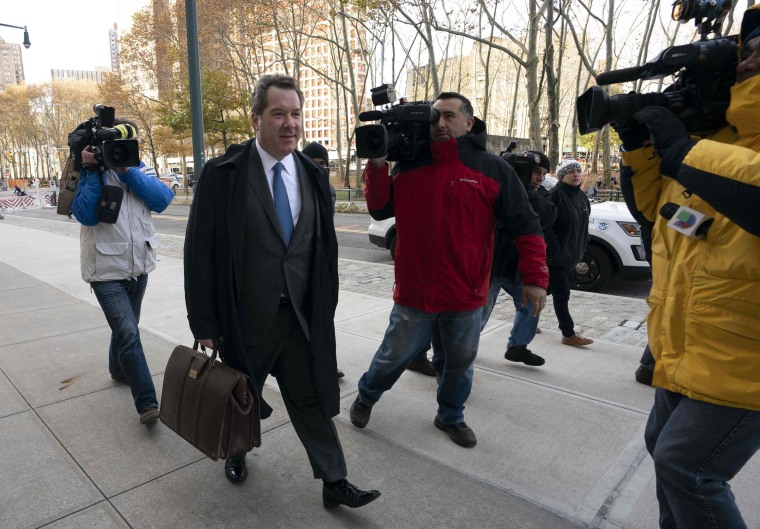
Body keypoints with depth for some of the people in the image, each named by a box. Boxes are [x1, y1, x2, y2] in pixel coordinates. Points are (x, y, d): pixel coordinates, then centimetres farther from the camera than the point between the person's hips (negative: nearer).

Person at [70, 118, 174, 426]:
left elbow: (162, 200, -12)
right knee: (129, 334, -14)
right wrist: (93, 170, -19)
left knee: (125, 327, 22)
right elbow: (86, 214, -20)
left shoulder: (135, 169, 5)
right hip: (107, 270, -5)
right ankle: (147, 403, -11)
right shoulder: (88, 173, -4)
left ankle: (118, 370, 47)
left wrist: (126, 169, -19)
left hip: (139, 266, 5)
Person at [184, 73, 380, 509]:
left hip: (302, 318, 2)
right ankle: (237, 452, 51)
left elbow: (327, 249, 8)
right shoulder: (222, 174, -10)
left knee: (313, 400, 9)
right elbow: (200, 252, -9)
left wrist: (326, 310, 6)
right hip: (244, 320, -2)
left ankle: (334, 482, 25)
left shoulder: (313, 176, 4)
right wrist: (204, 324, -9)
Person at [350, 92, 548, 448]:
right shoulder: (410, 164, 3)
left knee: (460, 363, 19)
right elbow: (380, 210, 4)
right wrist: (377, 166, -9)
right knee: (394, 356, 15)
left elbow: (524, 225, -5)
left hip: (466, 297, 0)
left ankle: (451, 416, 43)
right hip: (414, 292, 0)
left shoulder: (492, 168, -5)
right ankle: (366, 396, 43)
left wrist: (535, 277, -12)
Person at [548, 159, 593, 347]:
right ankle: (569, 334, 1)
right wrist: (553, 249, -21)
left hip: (568, 253, 8)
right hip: (554, 254, -8)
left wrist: (580, 249, 16)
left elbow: (583, 225, 18)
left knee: (545, 288, 18)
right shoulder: (555, 195, -16)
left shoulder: (581, 196, 11)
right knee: (562, 292, -5)